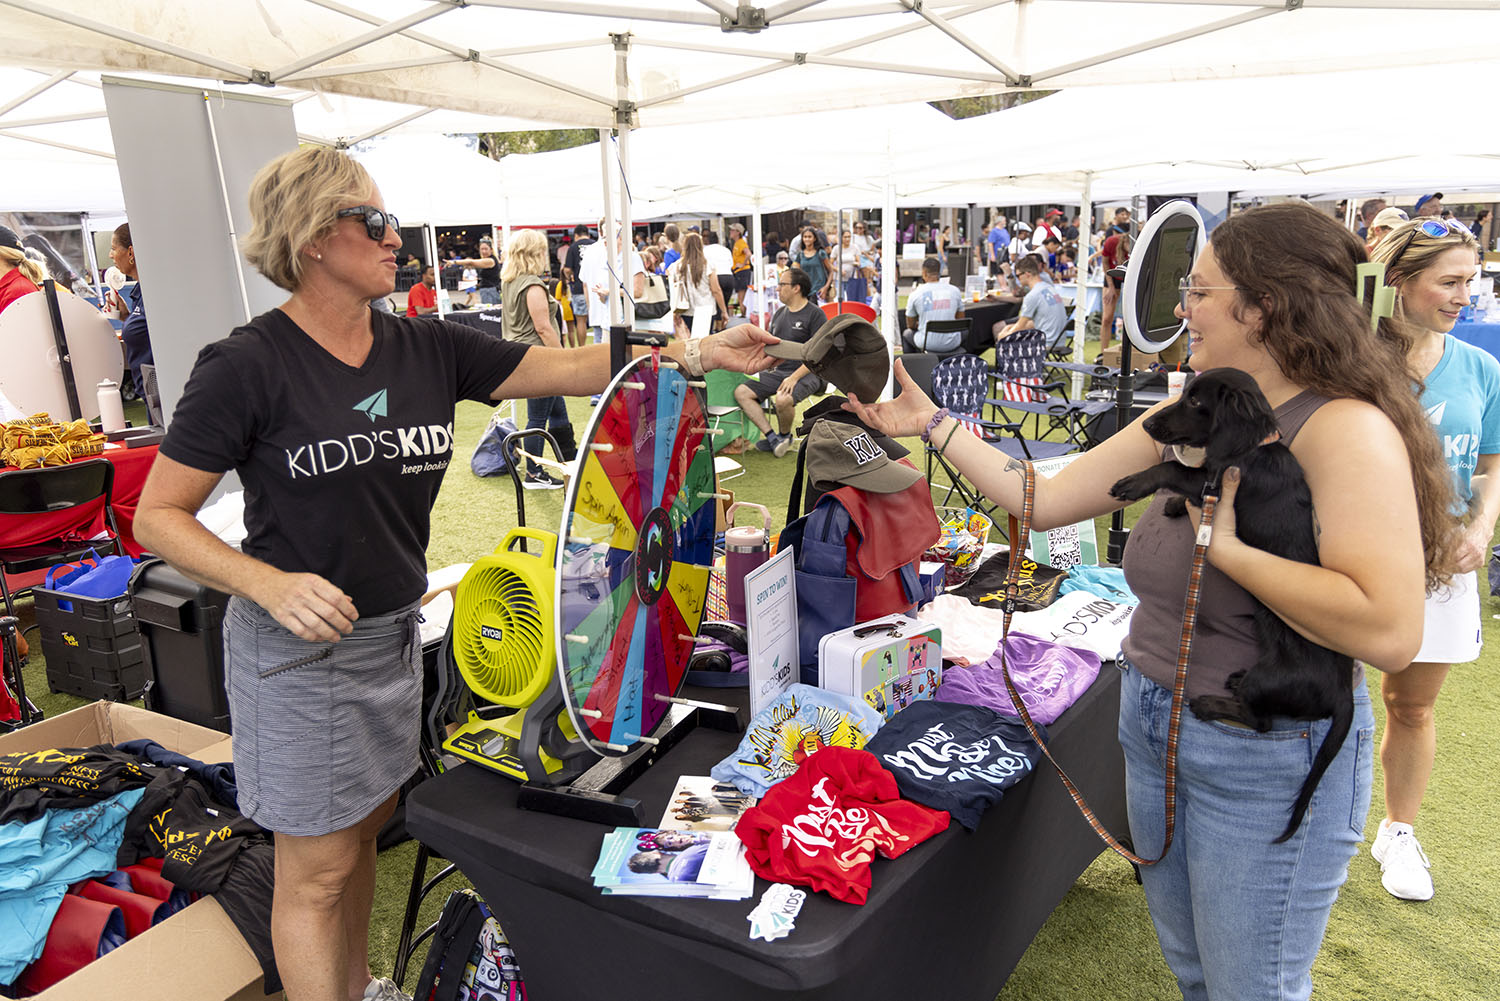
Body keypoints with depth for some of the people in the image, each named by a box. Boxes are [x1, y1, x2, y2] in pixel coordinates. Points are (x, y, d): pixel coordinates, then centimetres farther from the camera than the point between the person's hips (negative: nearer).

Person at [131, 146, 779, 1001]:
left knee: (364, 830, 22)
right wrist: (270, 584, -27)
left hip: (396, 633, 6)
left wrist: (699, 355, -13)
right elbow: (158, 516, -12)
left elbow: (564, 369, -4)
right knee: (317, 872, 7)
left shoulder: (426, 347, 0)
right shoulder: (247, 367, -16)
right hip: (298, 648, -6)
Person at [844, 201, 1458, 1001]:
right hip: (1154, 727, 7)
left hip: (1268, 758, -7)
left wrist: (1224, 545, -26)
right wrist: (933, 424, 3)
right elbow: (1042, 501, 3)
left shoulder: (1346, 430, -21)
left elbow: (1388, 630, -32)